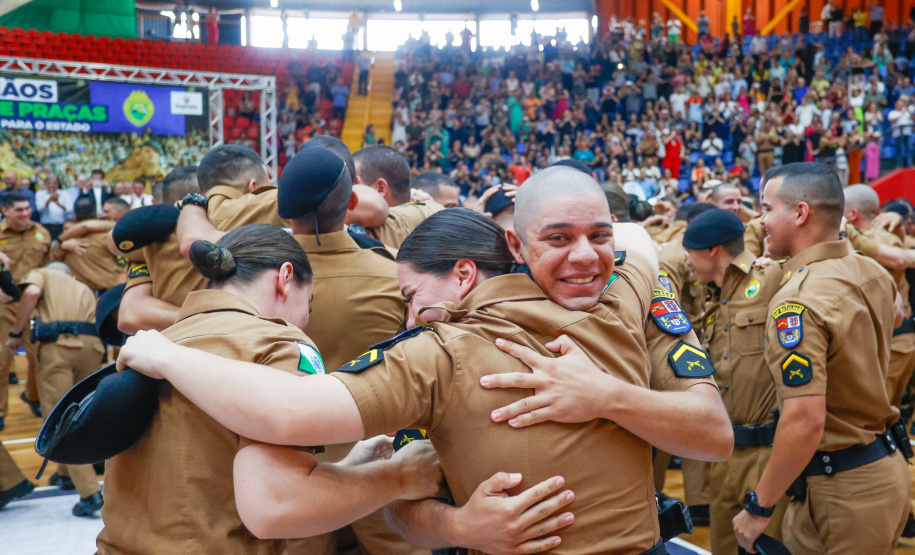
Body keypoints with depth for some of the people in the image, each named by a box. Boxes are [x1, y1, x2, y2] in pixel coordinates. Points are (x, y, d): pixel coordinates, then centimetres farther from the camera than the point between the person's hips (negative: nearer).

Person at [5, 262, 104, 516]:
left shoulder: (41, 274, 21)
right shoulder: (84, 289, 34)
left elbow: (32, 292, -3)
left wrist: (15, 332, 4)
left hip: (57, 344, -5)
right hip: (92, 344, 5)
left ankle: (89, 492, -13)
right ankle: (66, 473, 38)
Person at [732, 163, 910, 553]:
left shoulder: (798, 300, -24)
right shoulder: (872, 273, 3)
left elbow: (805, 420, -30)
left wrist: (758, 507, -21)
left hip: (841, 490, -9)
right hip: (888, 466, 9)